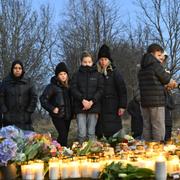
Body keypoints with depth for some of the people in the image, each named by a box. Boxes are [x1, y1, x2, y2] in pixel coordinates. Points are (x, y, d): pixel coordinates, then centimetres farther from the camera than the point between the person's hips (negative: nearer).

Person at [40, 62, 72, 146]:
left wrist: (72, 111, 5)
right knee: (63, 134, -15)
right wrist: (52, 108, -12)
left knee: (65, 135, 9)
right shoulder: (52, 86, -7)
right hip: (58, 115, -6)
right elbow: (43, 99, -7)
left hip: (68, 115, 6)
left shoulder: (68, 85, 9)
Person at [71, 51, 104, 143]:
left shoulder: (97, 75, 8)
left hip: (93, 107, 0)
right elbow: (73, 89, 0)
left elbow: (100, 90, 2)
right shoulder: (77, 75, 8)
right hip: (80, 108, 0)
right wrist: (83, 100, -14)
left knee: (91, 133, 1)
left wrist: (92, 101, -11)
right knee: (82, 133, -6)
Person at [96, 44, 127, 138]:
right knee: (99, 132, 3)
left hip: (112, 109, -3)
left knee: (113, 131, -6)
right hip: (99, 108, 3)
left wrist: (122, 106, -9)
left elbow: (122, 90, -3)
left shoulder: (114, 72, 1)